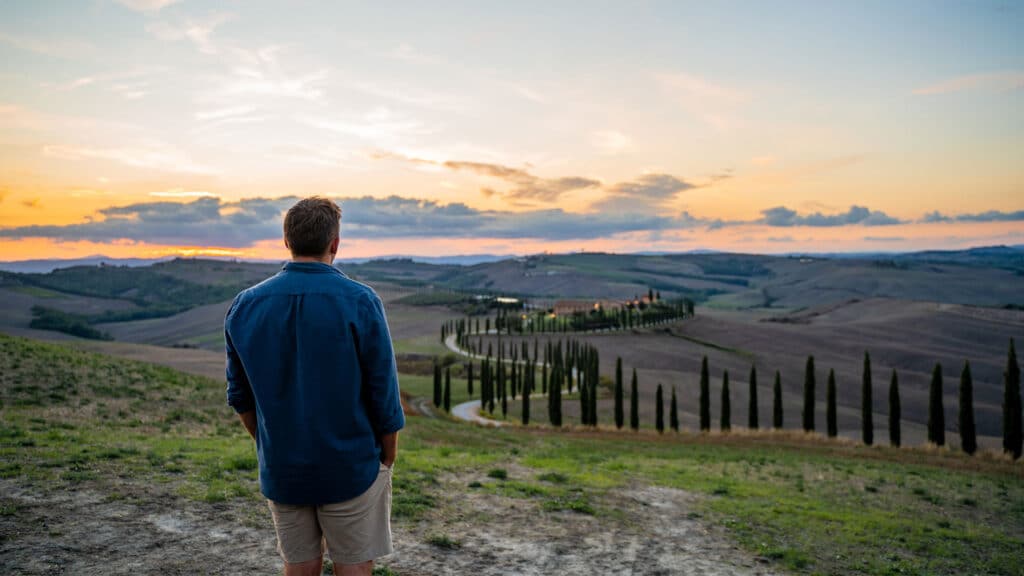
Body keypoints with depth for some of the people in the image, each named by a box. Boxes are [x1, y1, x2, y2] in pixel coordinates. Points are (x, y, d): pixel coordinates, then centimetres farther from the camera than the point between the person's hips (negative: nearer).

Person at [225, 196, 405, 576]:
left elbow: (240, 396, 5)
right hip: (351, 468, -3)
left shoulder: (244, 306, -3)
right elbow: (384, 397, -13)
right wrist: (387, 462, 2)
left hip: (281, 472, 4)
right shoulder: (360, 303, -16)